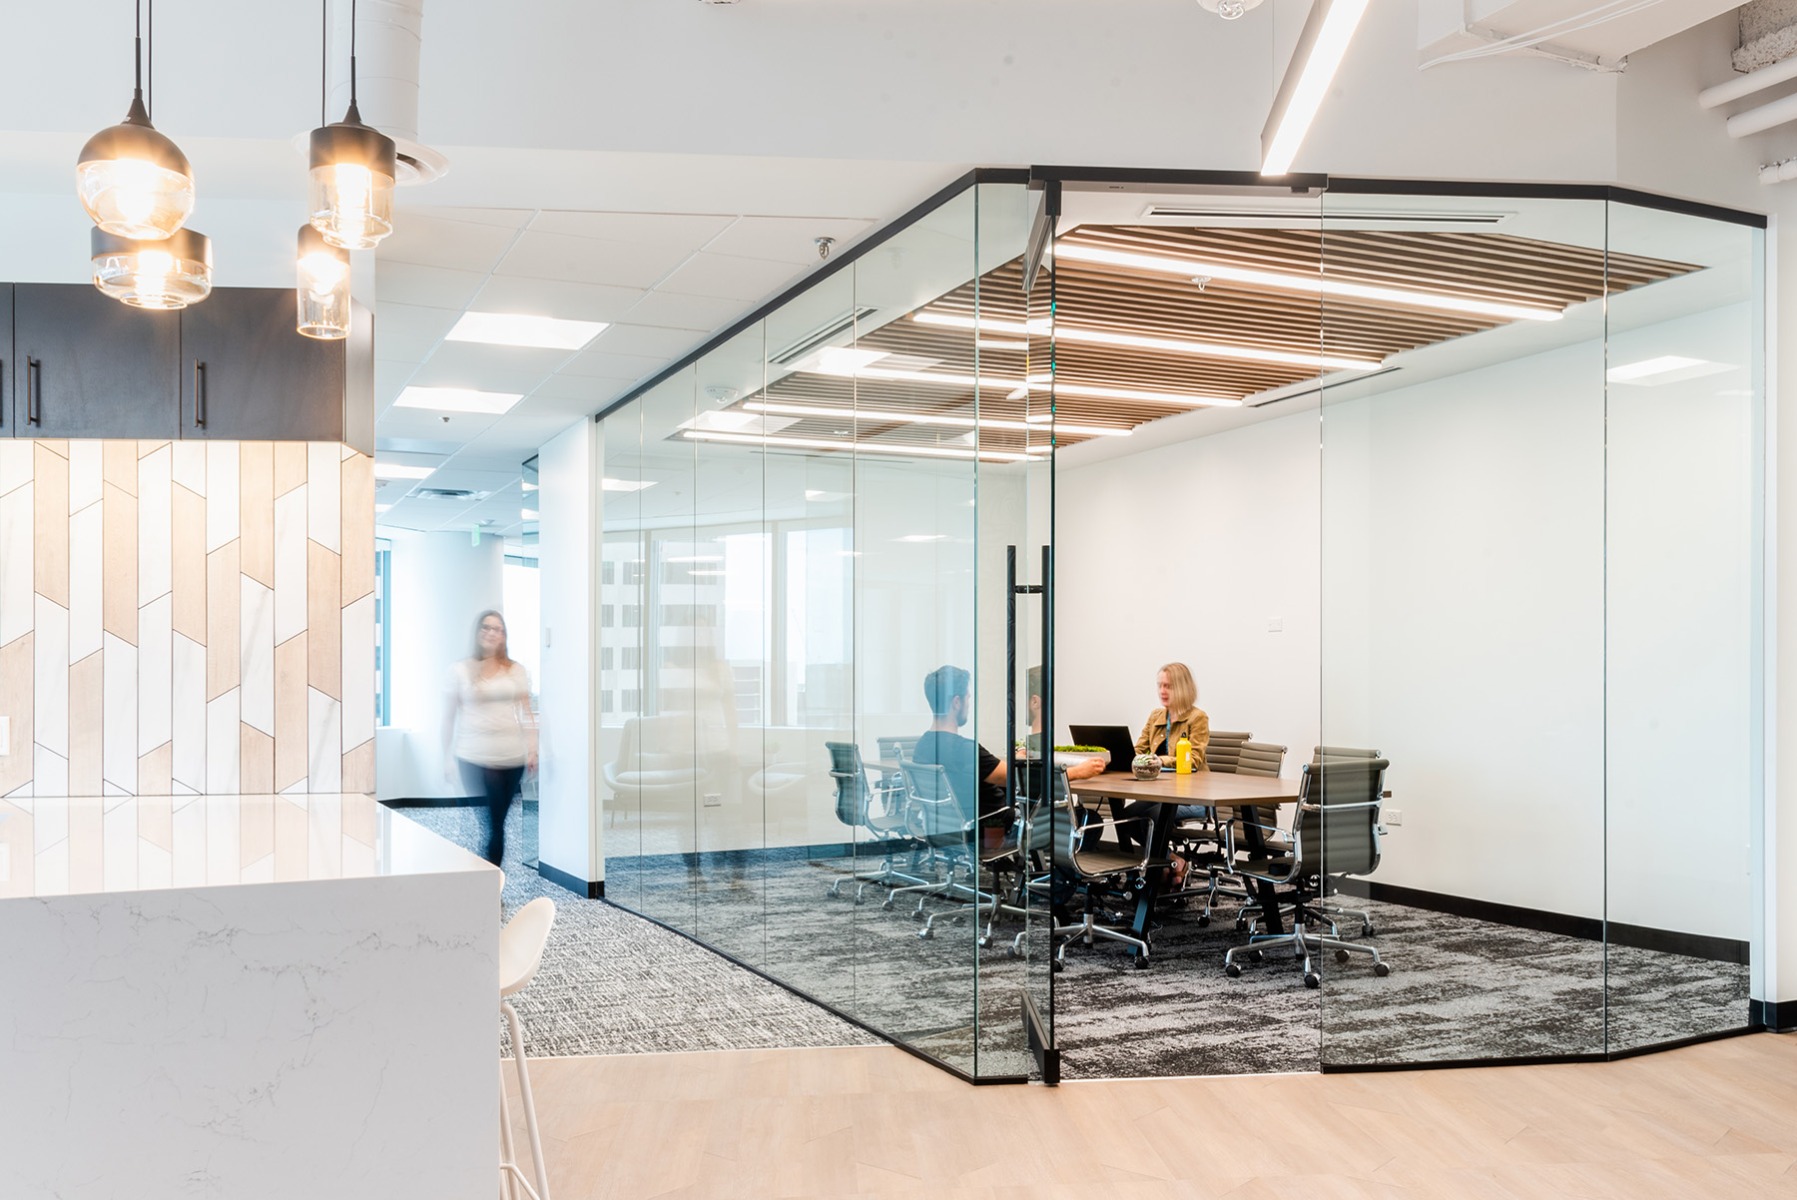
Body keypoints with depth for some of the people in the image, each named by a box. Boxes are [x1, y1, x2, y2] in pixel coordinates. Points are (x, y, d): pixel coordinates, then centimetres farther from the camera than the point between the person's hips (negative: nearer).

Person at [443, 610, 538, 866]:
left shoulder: (517, 671, 10)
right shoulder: (461, 670, 4)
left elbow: (527, 714, 11)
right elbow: (449, 717, 5)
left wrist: (532, 750, 3)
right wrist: (446, 758, 2)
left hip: (513, 758, 2)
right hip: (476, 758, -2)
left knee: (498, 822, 4)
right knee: (484, 823, -6)